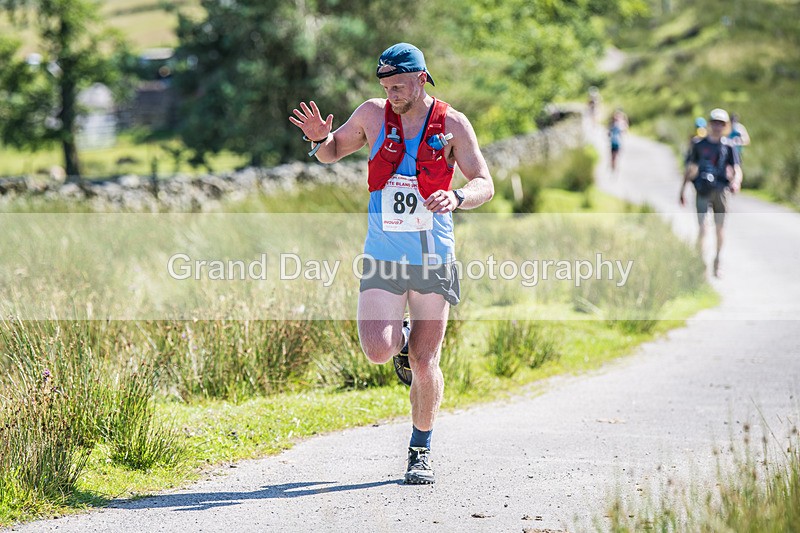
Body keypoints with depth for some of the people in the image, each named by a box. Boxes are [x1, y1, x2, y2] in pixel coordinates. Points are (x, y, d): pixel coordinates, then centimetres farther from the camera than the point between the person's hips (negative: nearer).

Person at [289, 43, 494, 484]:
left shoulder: (452, 124, -3)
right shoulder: (373, 114, 1)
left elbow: (485, 185, -4)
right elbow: (332, 152, 16)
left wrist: (458, 198, -27)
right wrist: (319, 138, -8)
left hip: (434, 258, -1)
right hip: (383, 258, 1)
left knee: (424, 362, -1)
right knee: (377, 350, -17)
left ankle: (421, 449, 18)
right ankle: (402, 337, 21)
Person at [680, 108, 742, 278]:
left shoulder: (728, 146, 2)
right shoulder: (699, 144, 6)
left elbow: (737, 169, -8)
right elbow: (690, 168, 14)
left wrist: (736, 181, -29)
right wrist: (683, 190, 15)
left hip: (720, 191, 0)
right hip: (703, 191, 0)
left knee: (719, 228, 8)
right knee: (702, 228, -11)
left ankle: (717, 263, 22)